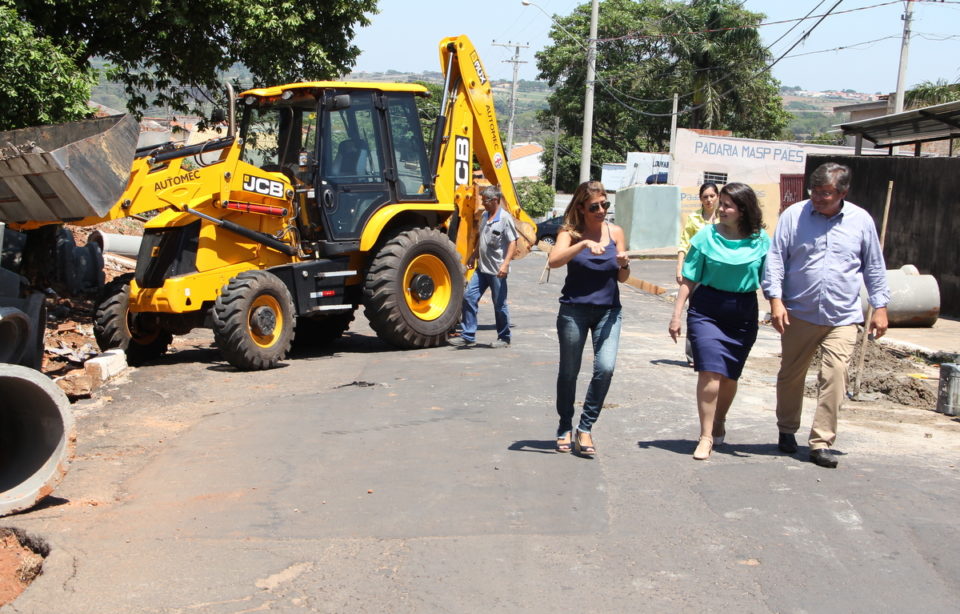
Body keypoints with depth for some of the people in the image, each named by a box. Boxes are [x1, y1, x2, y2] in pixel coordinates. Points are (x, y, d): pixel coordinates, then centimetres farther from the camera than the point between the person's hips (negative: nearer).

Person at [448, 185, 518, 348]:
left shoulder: (505, 218, -12)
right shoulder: (484, 216, 12)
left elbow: (513, 243, -16)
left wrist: (505, 264, -25)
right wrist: (473, 256, 21)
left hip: (497, 270, -8)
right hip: (482, 268, 8)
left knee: (499, 305, 2)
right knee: (469, 297, 2)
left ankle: (504, 338, 16)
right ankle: (468, 336, 7)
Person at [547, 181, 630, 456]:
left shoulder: (615, 232, 4)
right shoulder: (570, 232, -4)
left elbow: (622, 278, 9)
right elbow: (553, 261, -23)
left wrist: (624, 265, -12)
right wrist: (584, 244, -33)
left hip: (608, 311, 2)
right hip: (574, 310, -1)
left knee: (605, 367, -16)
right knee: (569, 371, 8)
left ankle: (585, 428, -1)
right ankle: (565, 428, 29)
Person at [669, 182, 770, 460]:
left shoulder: (760, 241, 0)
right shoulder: (706, 236, -3)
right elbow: (689, 280, 0)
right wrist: (677, 314, -3)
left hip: (743, 313, 2)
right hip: (707, 309, -2)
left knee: (730, 375, 10)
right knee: (710, 371, -12)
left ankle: (719, 423, 35)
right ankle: (706, 436, -3)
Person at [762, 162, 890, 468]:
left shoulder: (861, 220, 4)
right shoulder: (793, 215, -1)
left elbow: (874, 267, 12)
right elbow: (775, 258, -1)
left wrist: (880, 307, 10)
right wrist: (775, 299, -10)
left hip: (842, 317, 0)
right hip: (798, 314, 0)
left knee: (835, 375, -11)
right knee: (791, 375, 11)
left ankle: (821, 442, -3)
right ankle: (787, 430, 32)